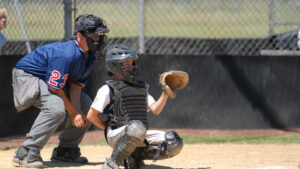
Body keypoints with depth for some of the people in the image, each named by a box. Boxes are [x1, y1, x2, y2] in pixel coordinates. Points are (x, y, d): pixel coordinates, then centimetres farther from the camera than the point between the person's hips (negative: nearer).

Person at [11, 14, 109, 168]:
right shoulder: (67, 54, -33)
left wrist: (78, 111, -18)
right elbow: (54, 88, -28)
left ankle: (65, 150, 18)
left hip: (52, 79, 10)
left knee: (85, 105, 7)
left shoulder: (91, 56, -4)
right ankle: (26, 153, -28)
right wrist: (73, 112, -20)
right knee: (56, 108, -33)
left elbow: (76, 85, -4)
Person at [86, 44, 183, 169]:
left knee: (175, 143, -11)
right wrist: (109, 129, 2)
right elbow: (91, 116, 1)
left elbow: (156, 110, 9)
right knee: (137, 127, -41)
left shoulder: (141, 87, 21)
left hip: (140, 135, 6)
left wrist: (165, 93, -5)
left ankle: (135, 156, 2)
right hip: (116, 135, -6)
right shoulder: (107, 89, 3)